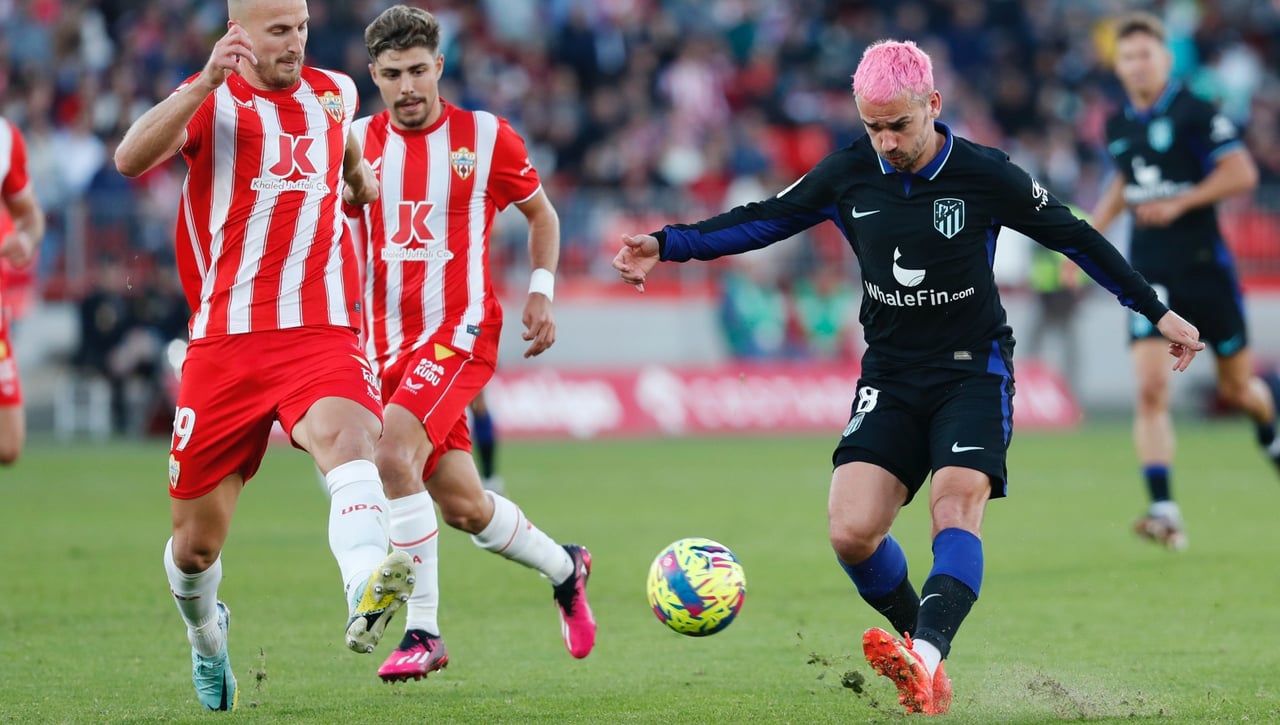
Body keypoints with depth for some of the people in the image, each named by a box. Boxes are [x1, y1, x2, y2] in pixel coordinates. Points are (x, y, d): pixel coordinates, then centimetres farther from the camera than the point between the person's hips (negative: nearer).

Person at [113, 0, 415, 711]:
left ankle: (366, 593, -60)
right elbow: (132, 158, -24)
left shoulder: (335, 90, 14)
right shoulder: (213, 99, 0)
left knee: (348, 436, -35)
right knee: (196, 544, 7)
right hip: (226, 344, -1)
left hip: (322, 333, 1)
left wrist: (361, 177, 31)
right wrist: (206, 84, -32)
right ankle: (206, 634, 41)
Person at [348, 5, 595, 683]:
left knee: (393, 454, -27)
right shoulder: (356, 143, 4)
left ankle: (422, 631, -21)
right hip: (385, 341, 4)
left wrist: (540, 292, 1)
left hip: (460, 329, -4)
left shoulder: (485, 137, -2)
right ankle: (563, 566, 36)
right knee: (462, 506, 7)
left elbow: (541, 213, 13)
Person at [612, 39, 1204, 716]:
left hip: (974, 369, -3)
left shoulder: (986, 175, -9)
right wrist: (668, 245, -1)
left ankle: (923, 657, -46)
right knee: (851, 531, -15)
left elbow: (1075, 238, 2)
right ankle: (926, 659, 4)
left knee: (956, 506, -27)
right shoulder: (848, 174, -1)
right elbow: (765, 220, 9)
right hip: (890, 375, 3)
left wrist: (1157, 311, 6)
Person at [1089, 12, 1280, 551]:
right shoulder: (1118, 126, 8)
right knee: (1150, 389, -14)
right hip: (1148, 272, 4)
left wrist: (1179, 203, -19)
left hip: (1202, 264, -3)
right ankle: (1163, 511, -19)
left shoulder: (1193, 113, -9)